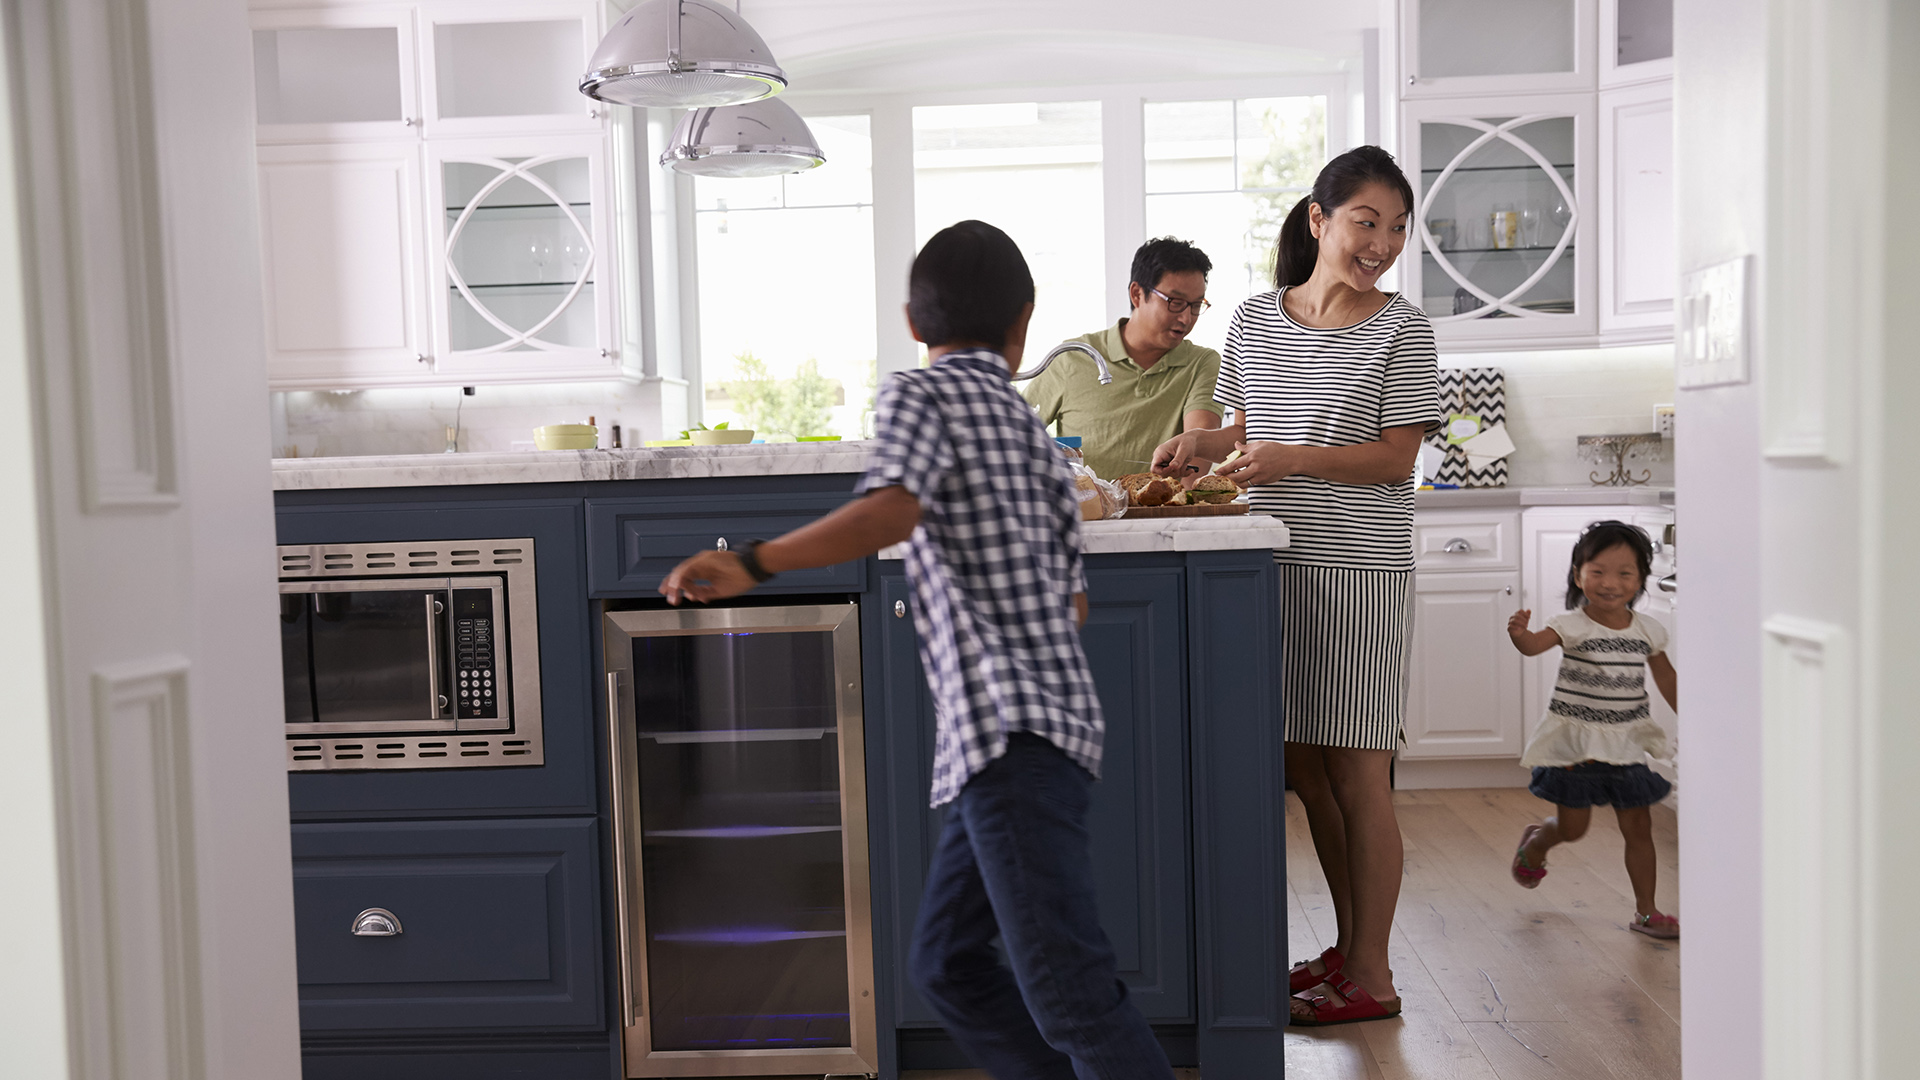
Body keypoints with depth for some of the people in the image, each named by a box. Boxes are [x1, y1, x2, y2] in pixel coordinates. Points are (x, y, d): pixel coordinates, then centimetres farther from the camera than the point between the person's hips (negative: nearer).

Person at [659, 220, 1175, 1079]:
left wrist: (751, 564, -14)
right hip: (1055, 712, 9)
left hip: (1007, 726, -9)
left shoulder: (917, 394, 0)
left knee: (1066, 983, -11)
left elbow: (893, 510, -22)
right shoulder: (1035, 433, 21)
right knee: (946, 960, 16)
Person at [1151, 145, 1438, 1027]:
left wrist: (1296, 459, -21)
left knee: (1355, 773, 0)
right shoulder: (1253, 322, 10)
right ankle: (1348, 943, 30)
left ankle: (1370, 976, 14)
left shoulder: (1401, 330, -3)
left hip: (1359, 568, -5)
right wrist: (1202, 445, -1)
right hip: (1274, 564, 5)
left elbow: (1396, 460, -7)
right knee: (1303, 767, 12)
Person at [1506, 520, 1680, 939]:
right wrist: (1520, 633, -55)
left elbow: (1665, 676, 17)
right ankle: (1534, 842, 38)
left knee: (1639, 827, 6)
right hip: (1576, 742, -4)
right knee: (1571, 828, 4)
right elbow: (1535, 644, -32)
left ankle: (1645, 911, 20)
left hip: (1627, 744, 4)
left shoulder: (1646, 630, 1)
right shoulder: (1572, 625, -13)